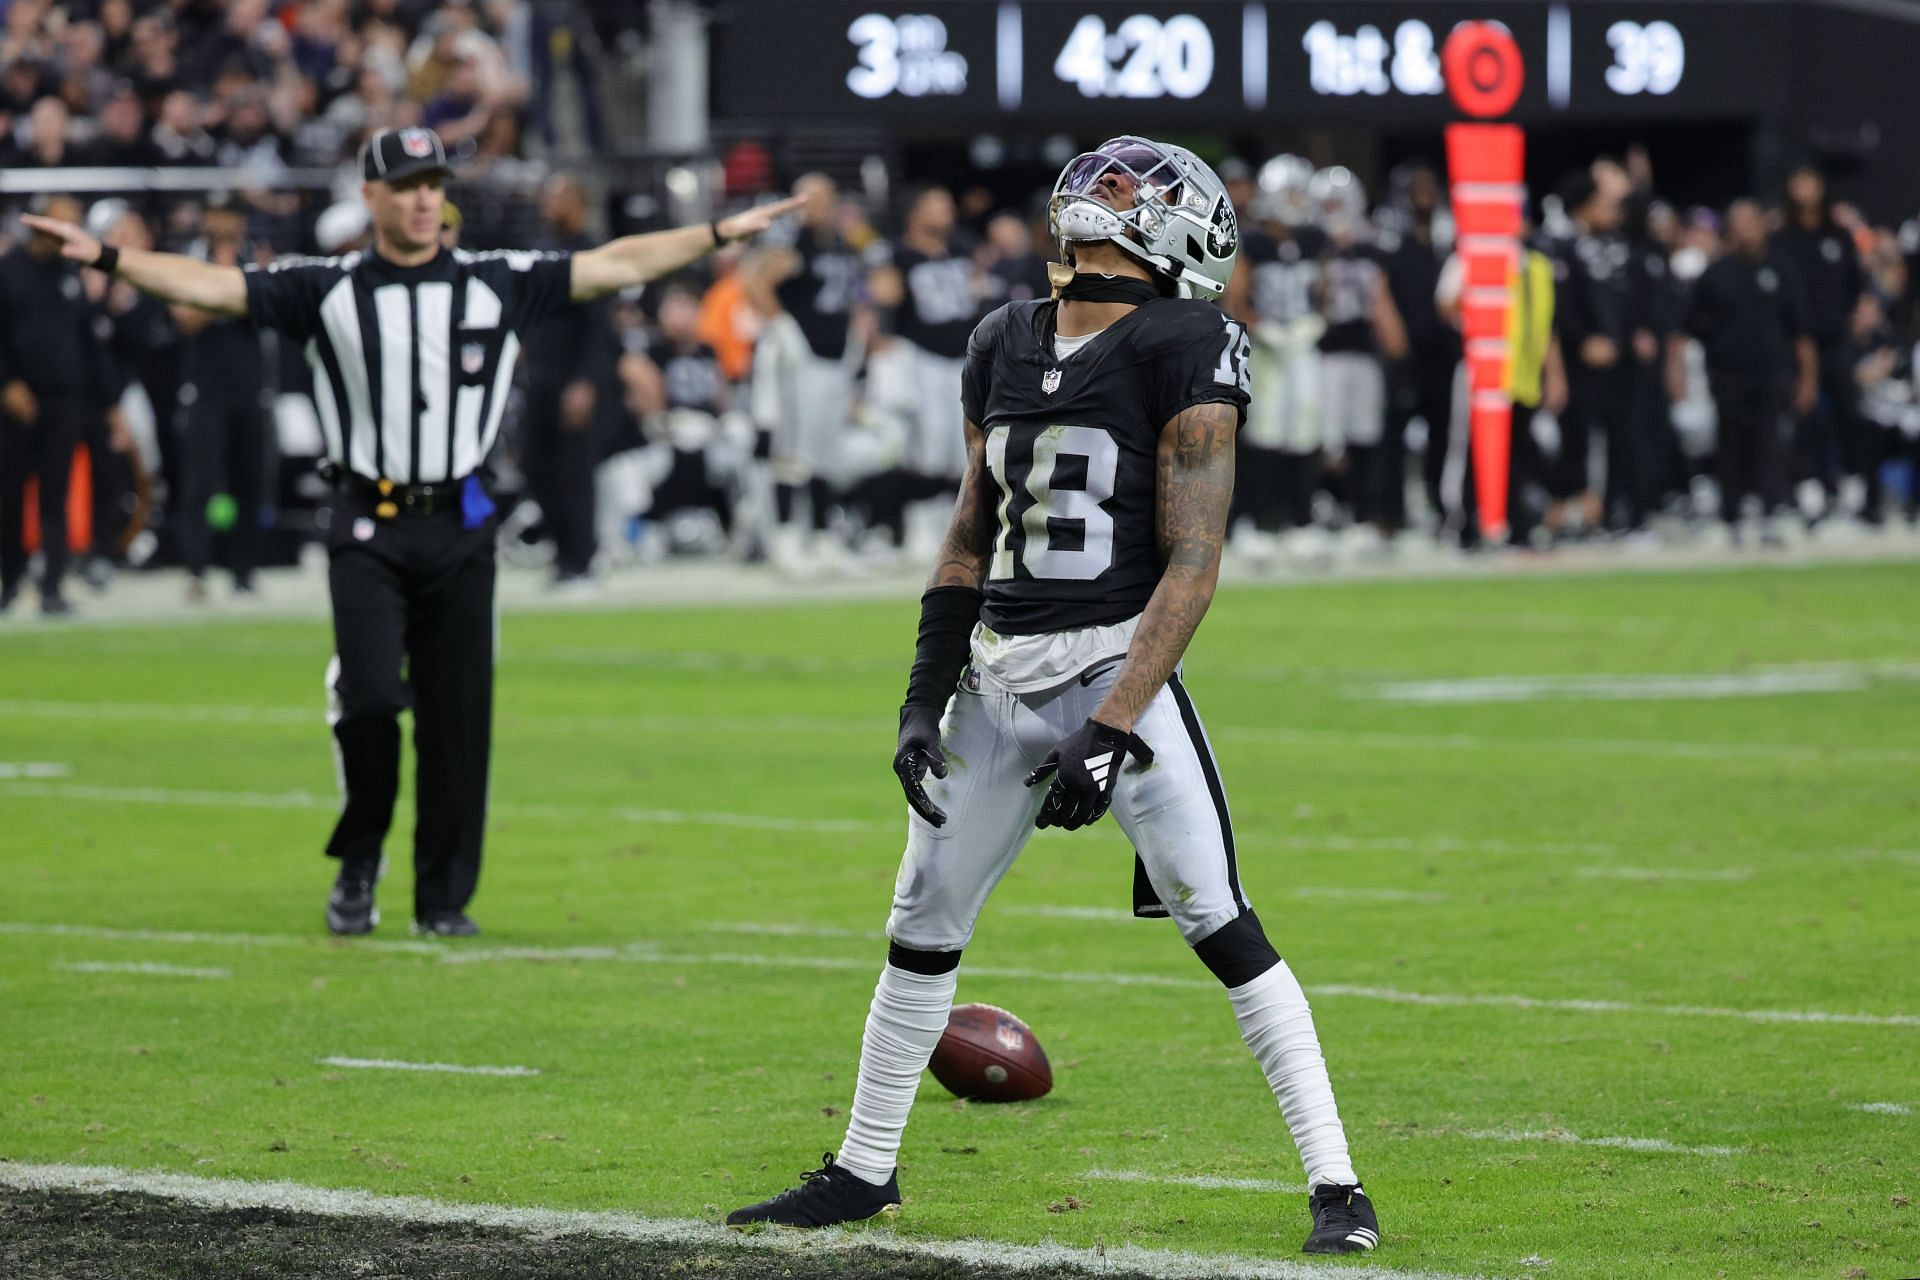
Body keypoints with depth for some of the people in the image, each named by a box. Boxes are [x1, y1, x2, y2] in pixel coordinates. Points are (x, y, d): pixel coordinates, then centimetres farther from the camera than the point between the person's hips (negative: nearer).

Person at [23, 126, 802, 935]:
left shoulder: (499, 283, 6)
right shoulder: (326, 289, 3)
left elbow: (618, 264, 8)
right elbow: (208, 285, -3)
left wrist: (719, 234, 5)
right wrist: (105, 257, -14)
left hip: (460, 531, 2)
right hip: (369, 530, -2)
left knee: (458, 717, 3)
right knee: (369, 694, -17)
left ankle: (444, 898, 15)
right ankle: (359, 858, 8)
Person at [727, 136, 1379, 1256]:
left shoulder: (1184, 354, -9)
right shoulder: (1006, 347, 11)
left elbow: (1193, 564, -13)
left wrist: (1111, 731, -20)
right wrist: (925, 700, 12)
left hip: (1118, 672, -6)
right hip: (997, 683, 6)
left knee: (1218, 921, -13)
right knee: (924, 924, 13)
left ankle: (1337, 1186, -9)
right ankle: (865, 1172, 29)